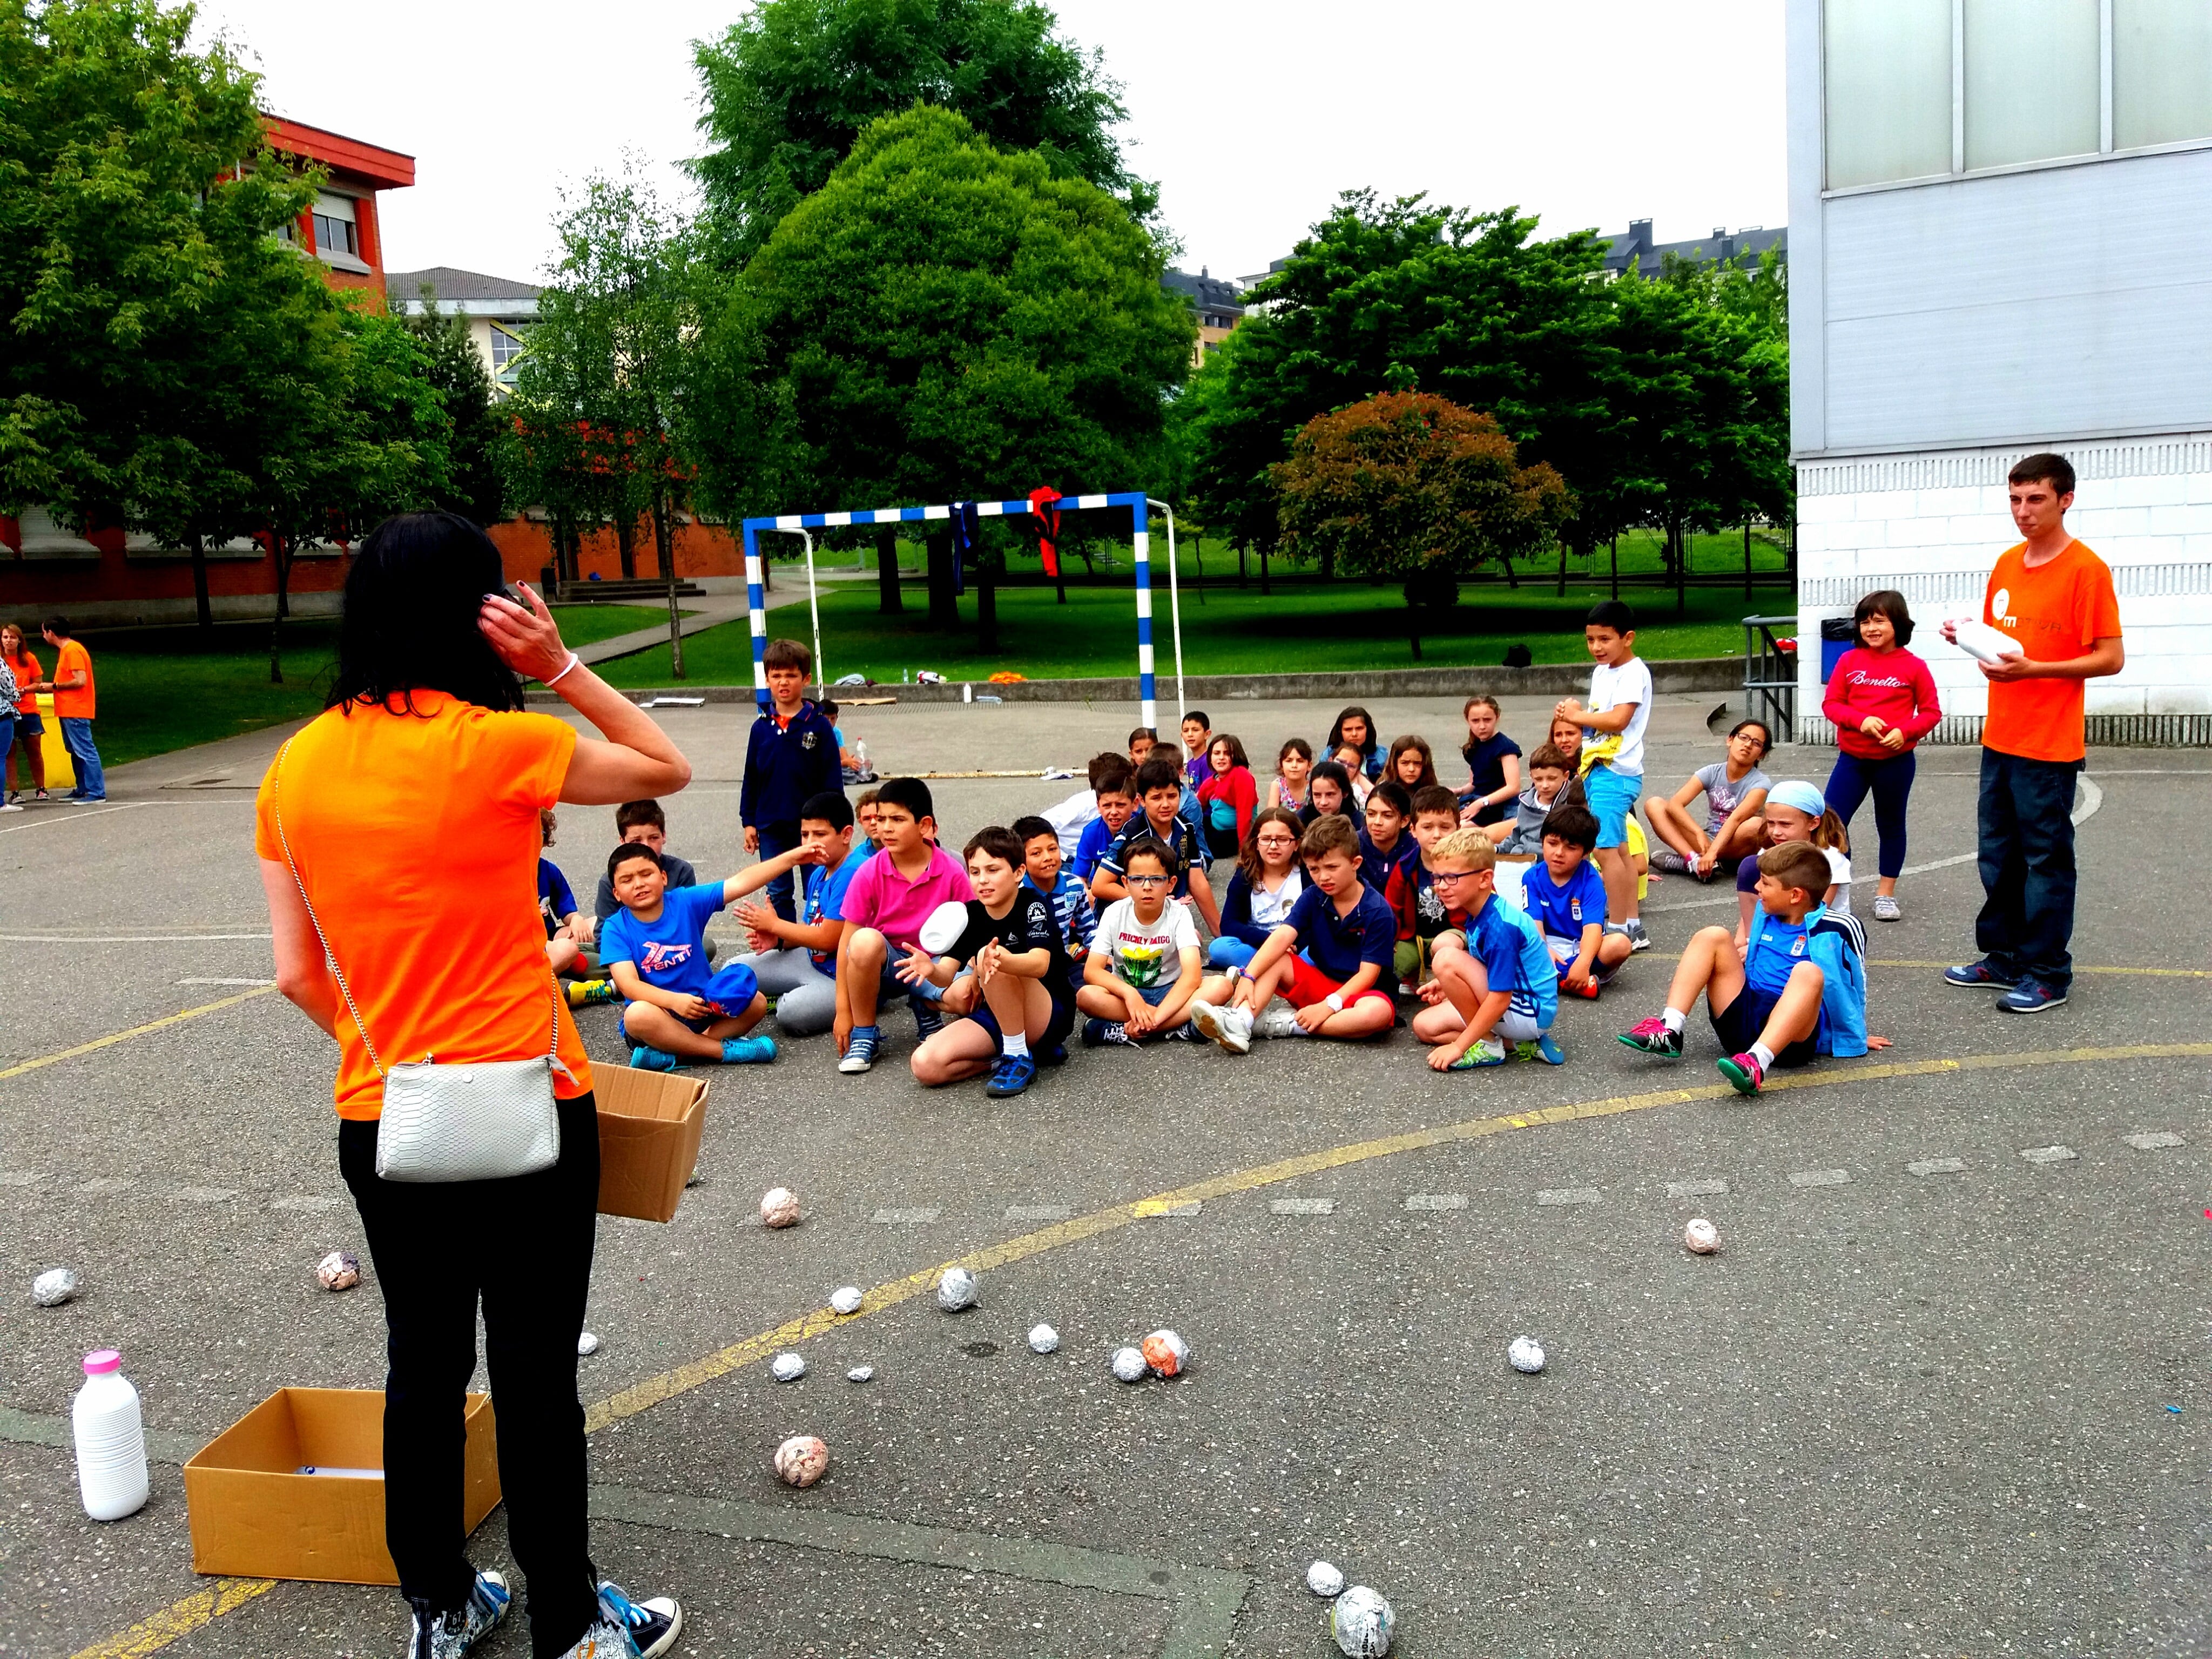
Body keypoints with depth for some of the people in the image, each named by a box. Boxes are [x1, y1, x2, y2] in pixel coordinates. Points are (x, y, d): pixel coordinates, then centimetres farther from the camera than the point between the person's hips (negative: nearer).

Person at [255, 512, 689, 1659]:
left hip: (379, 1121, 5)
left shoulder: (296, 768, 1)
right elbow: (667, 769, 1)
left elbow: (298, 975, 4)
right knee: (536, 1377, 8)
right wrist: (563, 668, -4)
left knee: (423, 1368, 19)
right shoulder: (497, 746, -14)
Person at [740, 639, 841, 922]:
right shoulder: (761, 727, 1)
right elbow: (751, 778, 7)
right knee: (778, 894, 10)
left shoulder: (819, 726, -6)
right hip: (771, 827, 3)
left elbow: (833, 778, -3)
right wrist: (748, 821, 5)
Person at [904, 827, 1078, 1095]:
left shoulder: (1033, 905, -14)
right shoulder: (969, 915, 2)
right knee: (924, 1066, -17)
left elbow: (1040, 963, -33)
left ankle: (1019, 1056, -20)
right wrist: (931, 969, -35)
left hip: (1051, 1016, -6)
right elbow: (948, 974, -10)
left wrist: (1002, 960, -55)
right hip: (996, 1016, 6)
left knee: (990, 957, -32)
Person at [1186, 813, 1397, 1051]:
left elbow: (1367, 973, -18)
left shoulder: (1378, 912, -15)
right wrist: (1249, 977, -32)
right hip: (1321, 982, 4)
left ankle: (1291, 1026, -31)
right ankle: (1240, 1021, -42)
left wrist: (1328, 1006, -29)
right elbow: (1283, 936, -17)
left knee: (1378, 1012, -38)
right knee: (1275, 960, -17)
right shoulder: (1313, 897, -3)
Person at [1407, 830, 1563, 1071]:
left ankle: (1488, 1045, -8)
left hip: (1531, 1014, -10)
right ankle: (1522, 1042, 4)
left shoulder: (1499, 926, -25)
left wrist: (1458, 1046, -23)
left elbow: (1500, 999, -27)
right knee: (1425, 1026, 7)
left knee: (1446, 958, -24)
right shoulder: (1478, 915, 3)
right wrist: (1451, 985, 4)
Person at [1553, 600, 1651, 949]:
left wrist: (1577, 715, -12)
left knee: (1606, 848, -12)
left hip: (1616, 772, -10)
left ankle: (1620, 930, -8)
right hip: (1597, 768, 10)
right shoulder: (1601, 672, 16)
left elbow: (1618, 719, -23)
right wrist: (1575, 711, 3)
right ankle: (1634, 927, 19)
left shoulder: (1634, 672, -12)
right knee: (1619, 849, 12)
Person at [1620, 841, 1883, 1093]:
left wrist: (1856, 1038, 10)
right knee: (1712, 936, -4)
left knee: (1808, 973, -34)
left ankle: (1757, 1062, -55)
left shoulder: (1835, 930, -5)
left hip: (1790, 1040, -6)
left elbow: (1853, 984, 3)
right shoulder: (1767, 913, 15)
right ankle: (1670, 1031, -21)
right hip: (1744, 1019, 6)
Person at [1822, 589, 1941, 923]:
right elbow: (1831, 704, 0)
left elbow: (1931, 712, -2)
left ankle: (1886, 893, 26)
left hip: (1896, 761, -1)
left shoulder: (1914, 666, -5)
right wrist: (1861, 720, -17)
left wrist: (1905, 731, -19)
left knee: (1891, 825, 13)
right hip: (1852, 758, 2)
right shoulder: (1849, 661, 0)